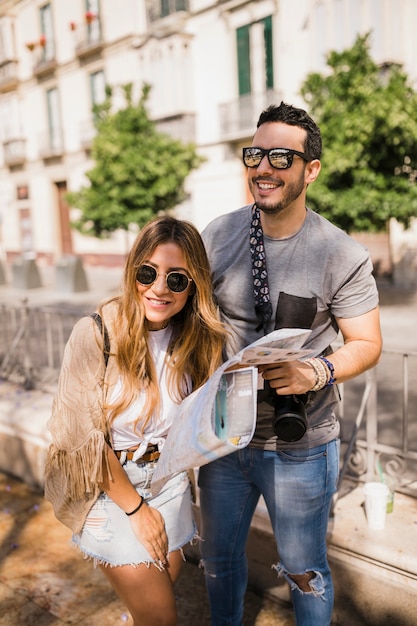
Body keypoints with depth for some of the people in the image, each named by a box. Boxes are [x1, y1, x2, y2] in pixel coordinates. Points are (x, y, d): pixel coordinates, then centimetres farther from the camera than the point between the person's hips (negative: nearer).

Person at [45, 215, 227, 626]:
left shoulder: (195, 339, -6)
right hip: (106, 485, -4)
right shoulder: (96, 334, -21)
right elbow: (83, 436, -17)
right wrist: (136, 508, -10)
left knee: (166, 580, 18)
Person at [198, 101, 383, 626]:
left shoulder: (342, 255, -14)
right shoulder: (217, 235, -4)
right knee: (218, 559, 24)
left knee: (303, 572, 18)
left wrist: (317, 372, -26)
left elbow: (366, 344, -6)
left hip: (298, 447, -3)